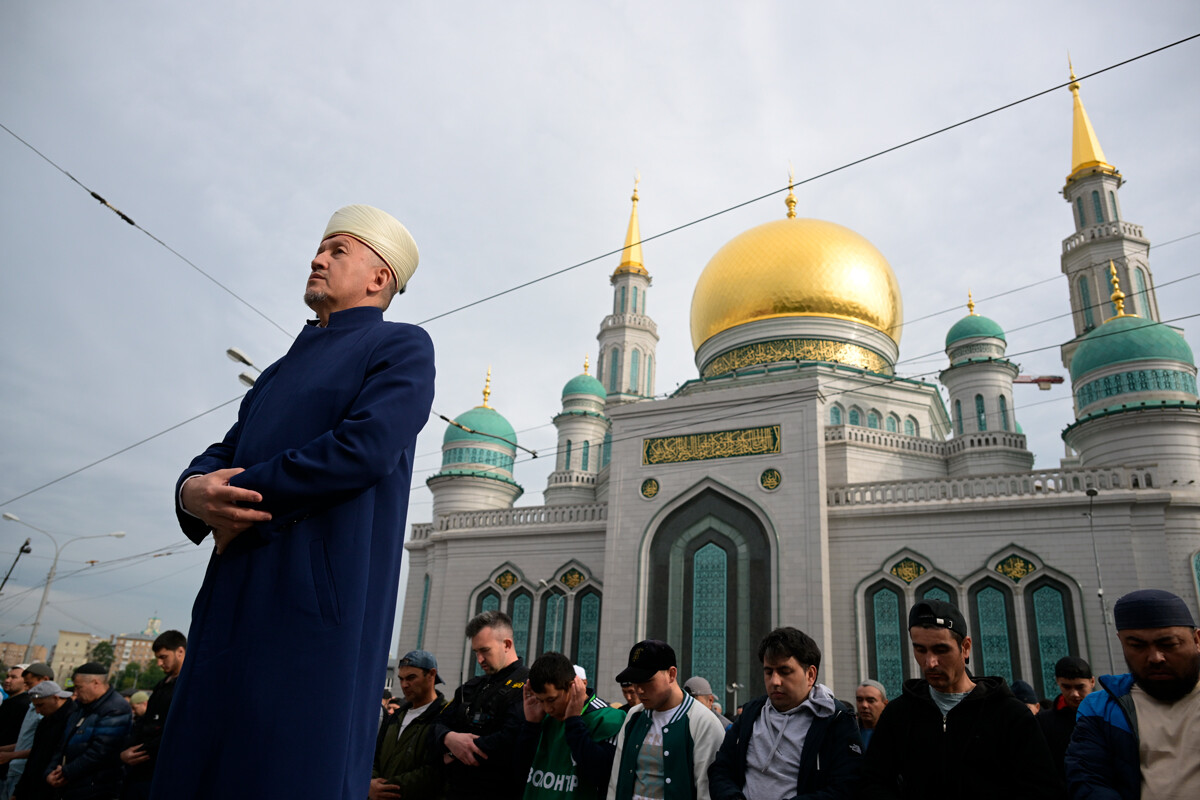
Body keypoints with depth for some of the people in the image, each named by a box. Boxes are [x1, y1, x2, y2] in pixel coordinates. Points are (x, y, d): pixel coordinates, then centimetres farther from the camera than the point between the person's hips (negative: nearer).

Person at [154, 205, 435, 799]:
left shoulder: (402, 346, 2)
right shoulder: (282, 370, 26)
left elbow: (365, 446, -14)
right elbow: (219, 457, 18)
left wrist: (239, 500, -8)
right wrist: (195, 492, -6)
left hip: (320, 590, -7)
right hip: (235, 592, 7)